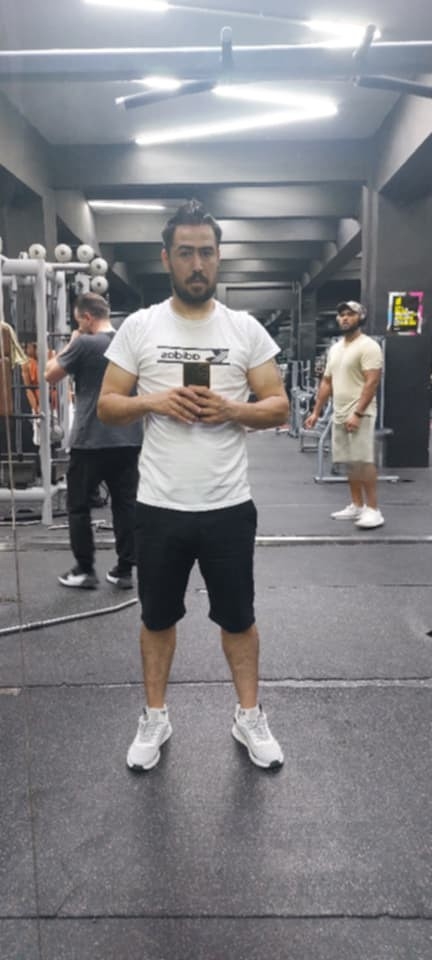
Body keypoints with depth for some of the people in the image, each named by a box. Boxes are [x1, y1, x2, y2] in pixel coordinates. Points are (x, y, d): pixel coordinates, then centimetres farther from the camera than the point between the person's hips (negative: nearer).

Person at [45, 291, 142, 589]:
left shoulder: (84, 344, -10)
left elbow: (51, 375, 0)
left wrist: (70, 344, 8)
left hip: (91, 441, -5)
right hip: (129, 440, 5)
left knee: (79, 506, 8)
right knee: (126, 506, 8)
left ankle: (85, 571, 12)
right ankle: (125, 571, 12)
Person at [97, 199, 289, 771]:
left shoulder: (246, 329, 0)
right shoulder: (138, 327, 0)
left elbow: (279, 406, 1)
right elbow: (107, 406, 1)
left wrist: (231, 409, -18)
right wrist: (153, 402, -18)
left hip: (228, 506, 0)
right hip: (160, 507, 0)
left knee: (238, 616, 14)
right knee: (158, 617, 16)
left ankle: (250, 717, 34)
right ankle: (155, 718, 36)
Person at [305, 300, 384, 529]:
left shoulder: (368, 346, -10)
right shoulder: (335, 348, 16)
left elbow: (372, 382, -18)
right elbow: (326, 382, 19)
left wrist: (357, 414, -24)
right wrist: (316, 412, 14)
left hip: (359, 415, -8)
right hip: (339, 415, 8)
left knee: (364, 461, -9)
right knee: (351, 463, 11)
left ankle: (373, 510, -5)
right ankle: (357, 506, 18)